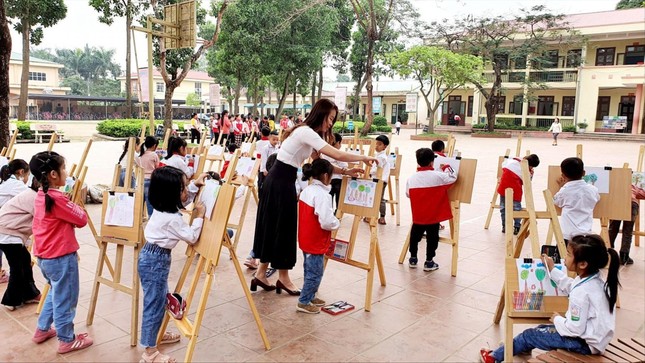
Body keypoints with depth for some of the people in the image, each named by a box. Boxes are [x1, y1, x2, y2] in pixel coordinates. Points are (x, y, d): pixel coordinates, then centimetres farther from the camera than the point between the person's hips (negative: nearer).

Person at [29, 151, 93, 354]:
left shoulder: (40, 196, 5)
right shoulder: (57, 198, -23)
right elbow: (82, 220, -14)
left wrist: (69, 214, 3)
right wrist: (75, 205, 0)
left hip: (44, 255, 9)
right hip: (61, 257, -9)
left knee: (55, 293, 27)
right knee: (65, 298, 5)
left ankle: (43, 330, 37)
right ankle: (67, 340, 18)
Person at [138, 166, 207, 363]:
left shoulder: (162, 208, 4)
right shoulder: (172, 219, -23)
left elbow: (183, 199, 25)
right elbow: (192, 237, -13)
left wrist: (195, 186, 16)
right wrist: (199, 216, -6)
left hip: (153, 257, 10)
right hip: (155, 260, -10)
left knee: (161, 299, 24)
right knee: (154, 304, -3)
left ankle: (156, 334, 42)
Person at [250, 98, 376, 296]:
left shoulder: (307, 133, 13)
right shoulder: (307, 132, -19)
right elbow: (338, 155, -24)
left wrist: (344, 172, 3)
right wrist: (364, 158, -10)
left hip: (279, 180, 10)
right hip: (281, 181, -10)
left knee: (273, 226, 13)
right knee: (283, 227, 2)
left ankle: (260, 274, 22)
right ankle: (283, 278, 16)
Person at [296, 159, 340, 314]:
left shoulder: (306, 191, 4)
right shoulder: (322, 194, -23)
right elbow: (326, 222, -28)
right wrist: (337, 223, -7)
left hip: (306, 239, 9)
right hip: (316, 242, -9)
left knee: (310, 271, 21)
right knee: (315, 273, 4)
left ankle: (310, 297, 34)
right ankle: (304, 302, 12)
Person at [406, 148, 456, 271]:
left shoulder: (412, 178, -3)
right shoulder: (438, 176, -12)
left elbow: (408, 194, 6)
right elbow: (453, 178, 1)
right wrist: (447, 168, 17)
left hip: (418, 216, 3)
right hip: (434, 215, -3)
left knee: (415, 236, 18)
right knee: (432, 238, 8)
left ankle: (413, 259, 27)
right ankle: (429, 262, 13)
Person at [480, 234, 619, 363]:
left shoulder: (580, 293, -31)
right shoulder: (594, 278, -3)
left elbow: (575, 329, -27)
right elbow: (570, 286, 18)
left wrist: (557, 320, -9)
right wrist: (552, 269, 20)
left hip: (585, 343, -9)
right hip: (594, 336, 9)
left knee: (530, 335, 3)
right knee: (542, 330, 22)